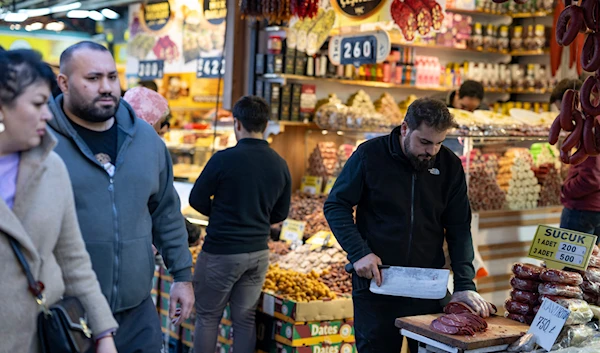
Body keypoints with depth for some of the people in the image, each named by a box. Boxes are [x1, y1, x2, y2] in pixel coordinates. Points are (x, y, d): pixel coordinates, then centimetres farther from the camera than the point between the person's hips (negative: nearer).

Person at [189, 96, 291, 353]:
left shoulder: (224, 159, -15)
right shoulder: (280, 164, 0)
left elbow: (197, 199, -6)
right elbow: (280, 214, 9)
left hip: (221, 252, -5)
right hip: (259, 252, 5)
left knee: (208, 317, 9)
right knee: (245, 319, 13)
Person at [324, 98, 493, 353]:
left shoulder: (450, 165, -1)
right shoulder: (370, 155, -9)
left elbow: (459, 228, 0)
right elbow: (336, 206, -3)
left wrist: (465, 284, -10)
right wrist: (358, 252, -15)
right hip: (376, 281, -2)